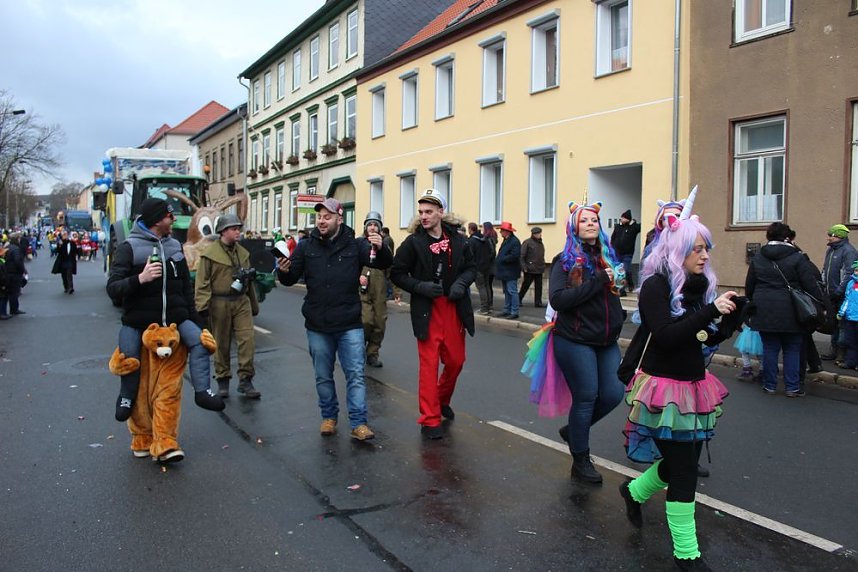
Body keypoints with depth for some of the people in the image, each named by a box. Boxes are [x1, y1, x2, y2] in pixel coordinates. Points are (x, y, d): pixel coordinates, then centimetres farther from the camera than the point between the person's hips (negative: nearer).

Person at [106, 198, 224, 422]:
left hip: (174, 316, 4)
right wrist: (140, 279, -31)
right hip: (138, 320, -3)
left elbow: (186, 286, 18)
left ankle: (202, 391, -8)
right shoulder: (129, 247, -8)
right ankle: (127, 397, 18)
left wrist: (194, 316, 17)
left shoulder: (175, 246, 9)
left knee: (199, 340, -15)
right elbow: (113, 289, -14)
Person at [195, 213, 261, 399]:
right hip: (220, 304, -4)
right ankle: (223, 381, 20)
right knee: (221, 344, 7)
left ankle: (245, 380, 4)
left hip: (241, 302, 4)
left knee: (247, 339, -5)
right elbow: (203, 282, -9)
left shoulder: (243, 252, 11)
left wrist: (254, 304, 21)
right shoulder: (210, 253, -5)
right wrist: (203, 306, -16)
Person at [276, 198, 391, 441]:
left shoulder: (354, 245, -4)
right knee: (323, 376, 15)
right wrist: (284, 271, -20)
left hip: (349, 325, -2)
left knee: (356, 375, 1)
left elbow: (384, 264, -8)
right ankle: (329, 417, 32)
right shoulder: (306, 247, 1)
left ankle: (358, 423, 9)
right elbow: (291, 279, 4)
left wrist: (380, 249, -31)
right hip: (317, 326, 2)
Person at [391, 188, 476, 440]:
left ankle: (442, 400, 39)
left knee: (456, 360, 12)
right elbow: (397, 273, -2)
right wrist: (420, 286, -17)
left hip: (454, 309, 4)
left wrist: (462, 282, -9)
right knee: (429, 364, -2)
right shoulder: (413, 242, -6)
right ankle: (430, 419, 7)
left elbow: (471, 267, 12)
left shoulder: (458, 240, 2)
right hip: (427, 310, -3)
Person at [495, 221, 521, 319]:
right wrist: (498, 260, 3)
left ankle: (514, 312, -4)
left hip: (510, 272, -10)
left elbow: (514, 256, -23)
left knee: (512, 292, -7)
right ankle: (507, 311, 22)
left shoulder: (515, 241, -15)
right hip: (505, 271, 10)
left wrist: (501, 259, -17)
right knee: (507, 292, 15)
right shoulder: (506, 241, 16)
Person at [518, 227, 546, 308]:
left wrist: (543, 266, 15)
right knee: (525, 285, 2)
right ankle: (518, 300, 17)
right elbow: (522, 256, -11)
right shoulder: (527, 243, -8)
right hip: (529, 270, -7)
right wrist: (524, 267, -15)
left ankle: (538, 302, 10)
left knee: (539, 286, 5)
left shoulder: (540, 243, 14)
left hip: (539, 270, 7)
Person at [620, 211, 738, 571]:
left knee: (685, 460, 18)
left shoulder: (699, 285, 6)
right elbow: (666, 335, -27)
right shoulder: (655, 286, -15)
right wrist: (711, 310, -28)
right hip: (664, 388, -8)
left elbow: (706, 338, 12)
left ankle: (635, 491, 45)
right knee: (684, 472, -2)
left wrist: (728, 327, -7)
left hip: (693, 385, 8)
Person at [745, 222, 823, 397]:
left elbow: (749, 285, 11)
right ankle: (792, 387, 10)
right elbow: (811, 285, -7)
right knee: (792, 349, 7)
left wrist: (751, 304, 23)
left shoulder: (758, 258, 6)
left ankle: (769, 385, 16)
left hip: (764, 311, 3)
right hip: (790, 312, -3)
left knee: (770, 348, 10)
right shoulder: (797, 258, -6)